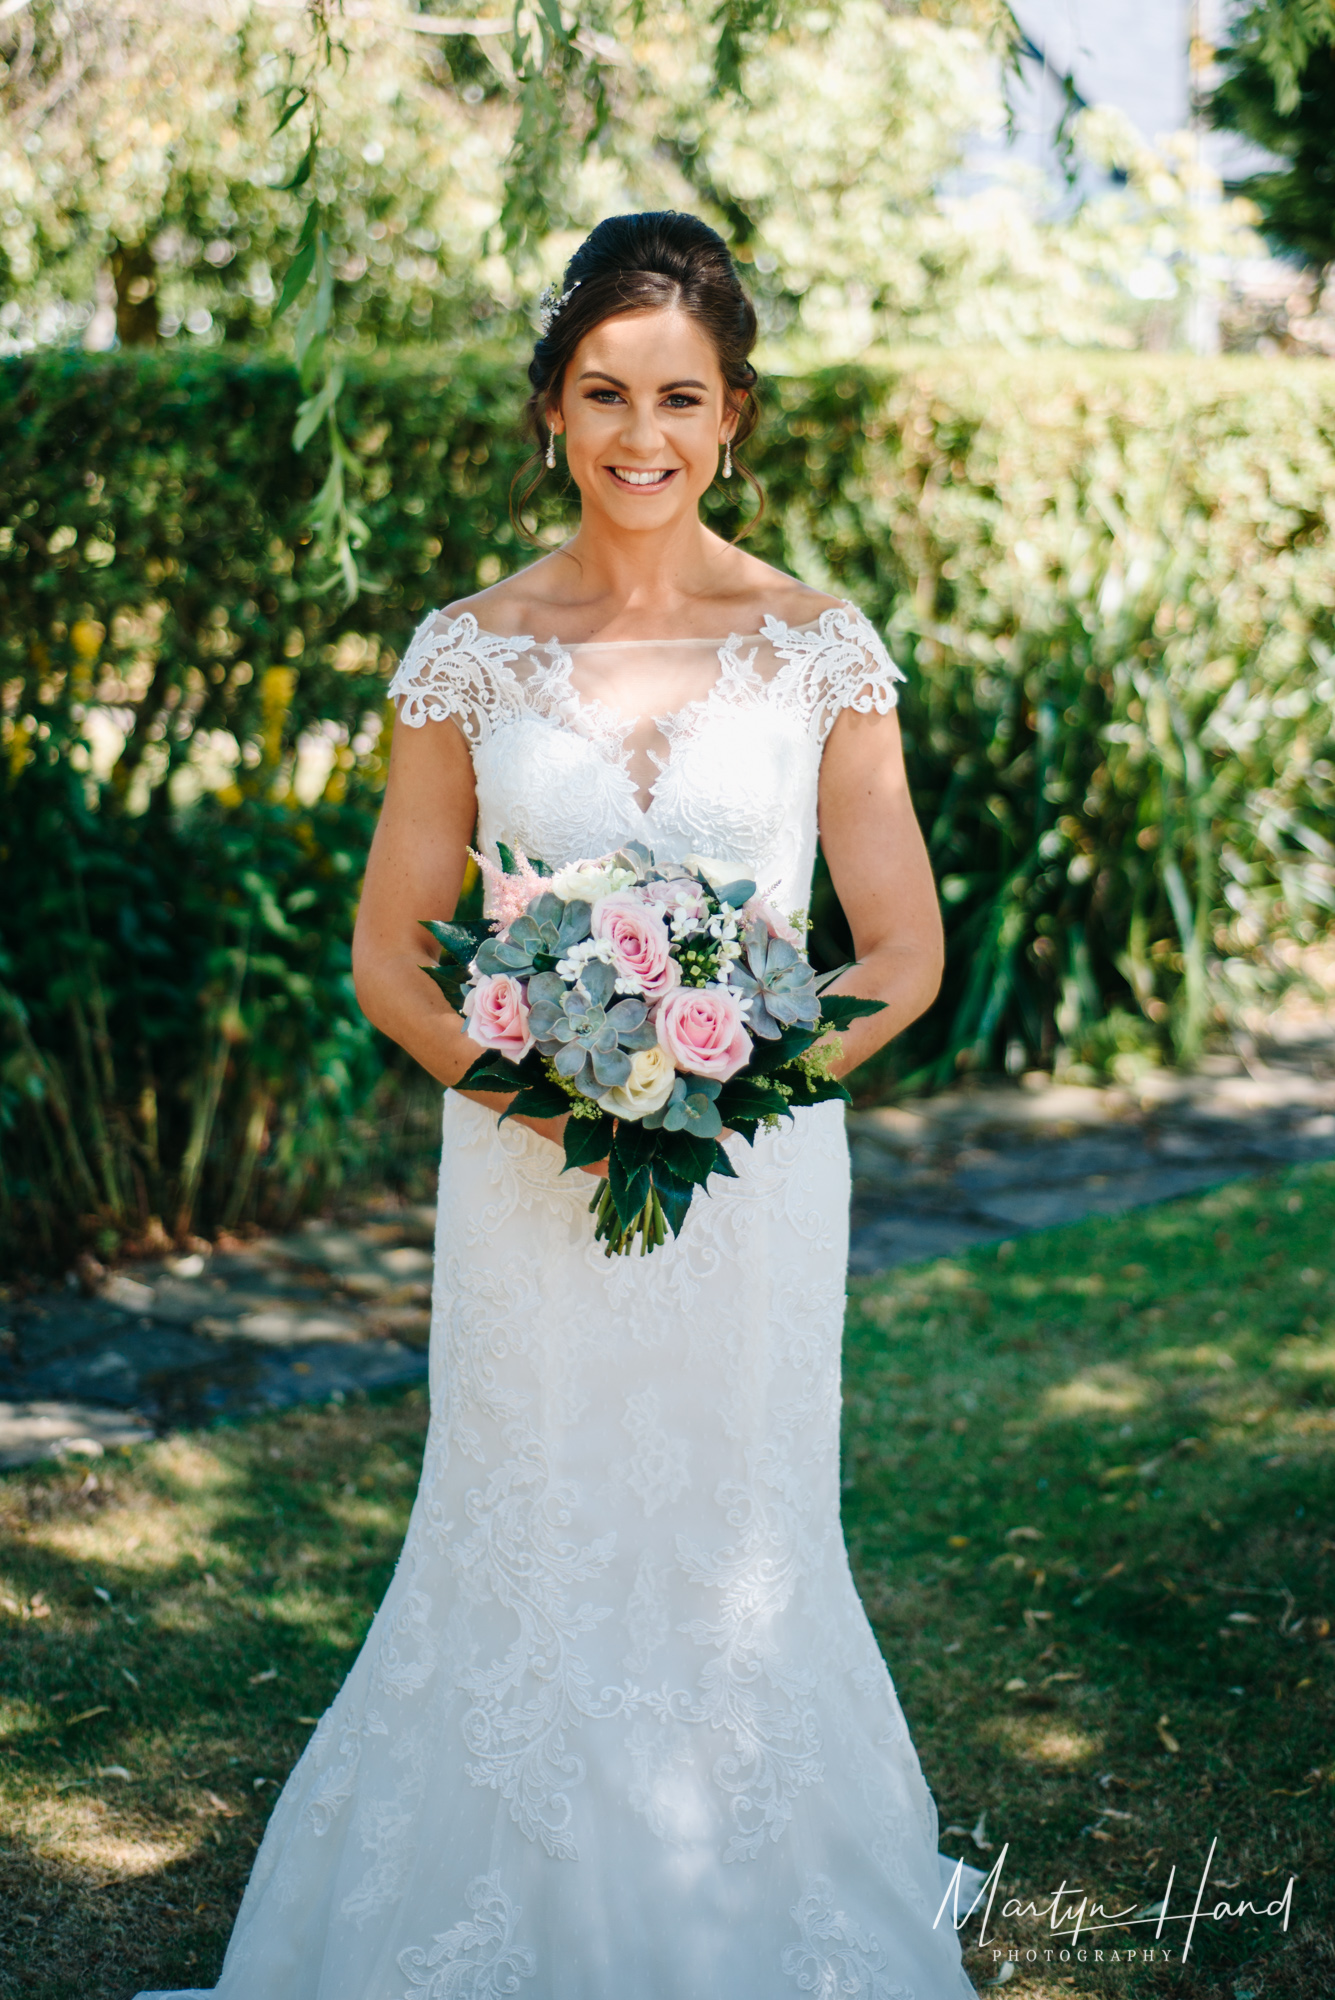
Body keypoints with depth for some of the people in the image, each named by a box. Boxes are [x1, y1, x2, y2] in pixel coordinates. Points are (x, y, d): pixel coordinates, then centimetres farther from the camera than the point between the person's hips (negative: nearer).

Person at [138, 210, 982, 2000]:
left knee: (738, 1562, 8)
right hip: (529, 1177, 0)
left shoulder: (821, 649, -1)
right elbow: (390, 949, 4)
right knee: (526, 1563, 6)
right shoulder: (471, 652, 1)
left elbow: (903, 954, 1)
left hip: (756, 1180, 0)